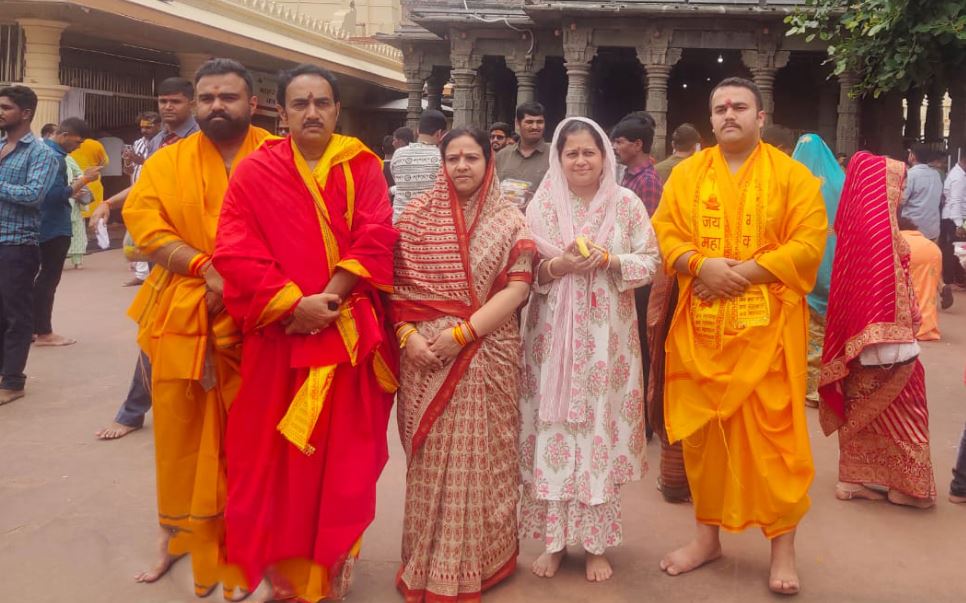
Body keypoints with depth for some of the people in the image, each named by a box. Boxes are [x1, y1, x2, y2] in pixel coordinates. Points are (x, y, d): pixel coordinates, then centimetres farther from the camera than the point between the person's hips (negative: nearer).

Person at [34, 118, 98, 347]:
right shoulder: (55, 157, -19)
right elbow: (57, 195, -24)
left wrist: (74, 189, 12)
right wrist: (84, 179, -19)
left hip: (44, 225, 10)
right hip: (54, 228, -9)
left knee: (44, 276, 15)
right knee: (49, 278, -1)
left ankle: (32, 327, 20)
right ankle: (43, 332, 6)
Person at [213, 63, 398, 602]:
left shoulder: (363, 166, 4)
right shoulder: (256, 172, 1)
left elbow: (375, 240, -7)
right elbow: (236, 252, -8)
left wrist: (329, 300, -17)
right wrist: (294, 304, -17)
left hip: (351, 336, 1)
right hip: (280, 336, 0)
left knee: (343, 455, 8)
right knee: (275, 455, 6)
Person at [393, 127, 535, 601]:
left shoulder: (509, 220, 3)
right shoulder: (417, 213, 6)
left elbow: (517, 288, -6)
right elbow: (396, 281, 4)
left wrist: (461, 333, -14)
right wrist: (406, 333, -12)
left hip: (487, 357, -1)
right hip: (425, 357, 1)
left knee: (481, 458, 4)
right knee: (430, 461, 6)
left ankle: (479, 561, 20)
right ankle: (429, 564, 20)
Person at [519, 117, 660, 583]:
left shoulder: (627, 204, 4)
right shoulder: (542, 204, 5)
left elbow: (650, 262, 2)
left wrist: (610, 260, -15)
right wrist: (559, 266, -16)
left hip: (606, 336, 0)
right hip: (553, 334, 0)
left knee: (601, 429, 3)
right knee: (554, 429, 2)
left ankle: (596, 543, 16)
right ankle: (554, 539, 16)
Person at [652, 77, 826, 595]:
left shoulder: (792, 174, 2)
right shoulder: (687, 173, 10)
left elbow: (809, 243, -6)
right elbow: (664, 235, 4)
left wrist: (746, 272, -16)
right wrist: (700, 264, -15)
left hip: (767, 325, -3)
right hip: (701, 324, 3)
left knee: (773, 433, -3)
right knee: (702, 431, 9)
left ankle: (783, 544, 12)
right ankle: (707, 534, 24)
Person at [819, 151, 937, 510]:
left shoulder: (857, 222, 10)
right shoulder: (879, 224, -17)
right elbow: (887, 284, -21)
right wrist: (895, 337, -21)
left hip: (855, 333, 9)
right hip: (878, 334, -9)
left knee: (862, 407, 13)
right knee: (898, 408, 2)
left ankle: (854, 478, 18)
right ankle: (908, 484, 11)